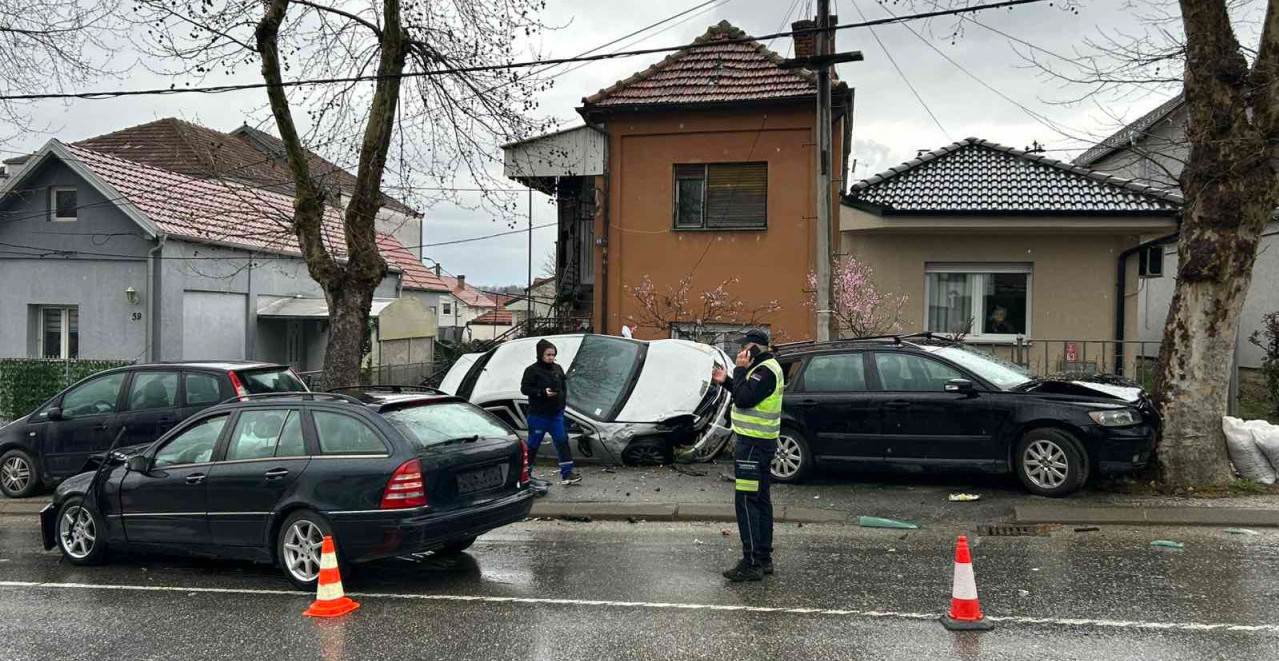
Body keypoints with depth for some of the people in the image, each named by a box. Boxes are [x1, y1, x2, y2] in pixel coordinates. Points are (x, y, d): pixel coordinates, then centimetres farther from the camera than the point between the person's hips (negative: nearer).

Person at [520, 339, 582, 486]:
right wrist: (542, 392, -22)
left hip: (556, 413, 6)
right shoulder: (532, 370, -10)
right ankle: (526, 474, 17)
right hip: (538, 415, -5)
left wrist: (562, 395, 2)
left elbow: (564, 386, 20)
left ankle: (567, 473, 3)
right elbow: (524, 388, -13)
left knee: (562, 441, 1)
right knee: (533, 444, 4)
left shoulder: (558, 369, 9)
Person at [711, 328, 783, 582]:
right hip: (760, 443, 11)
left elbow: (744, 399, -26)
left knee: (746, 500, -10)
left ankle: (752, 563, -9)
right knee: (761, 500, 15)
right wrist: (727, 381, 15)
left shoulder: (765, 370, -18)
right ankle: (763, 558, 24)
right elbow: (749, 396, 22)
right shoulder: (767, 367, 17)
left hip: (752, 444, -11)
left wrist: (740, 370, -16)